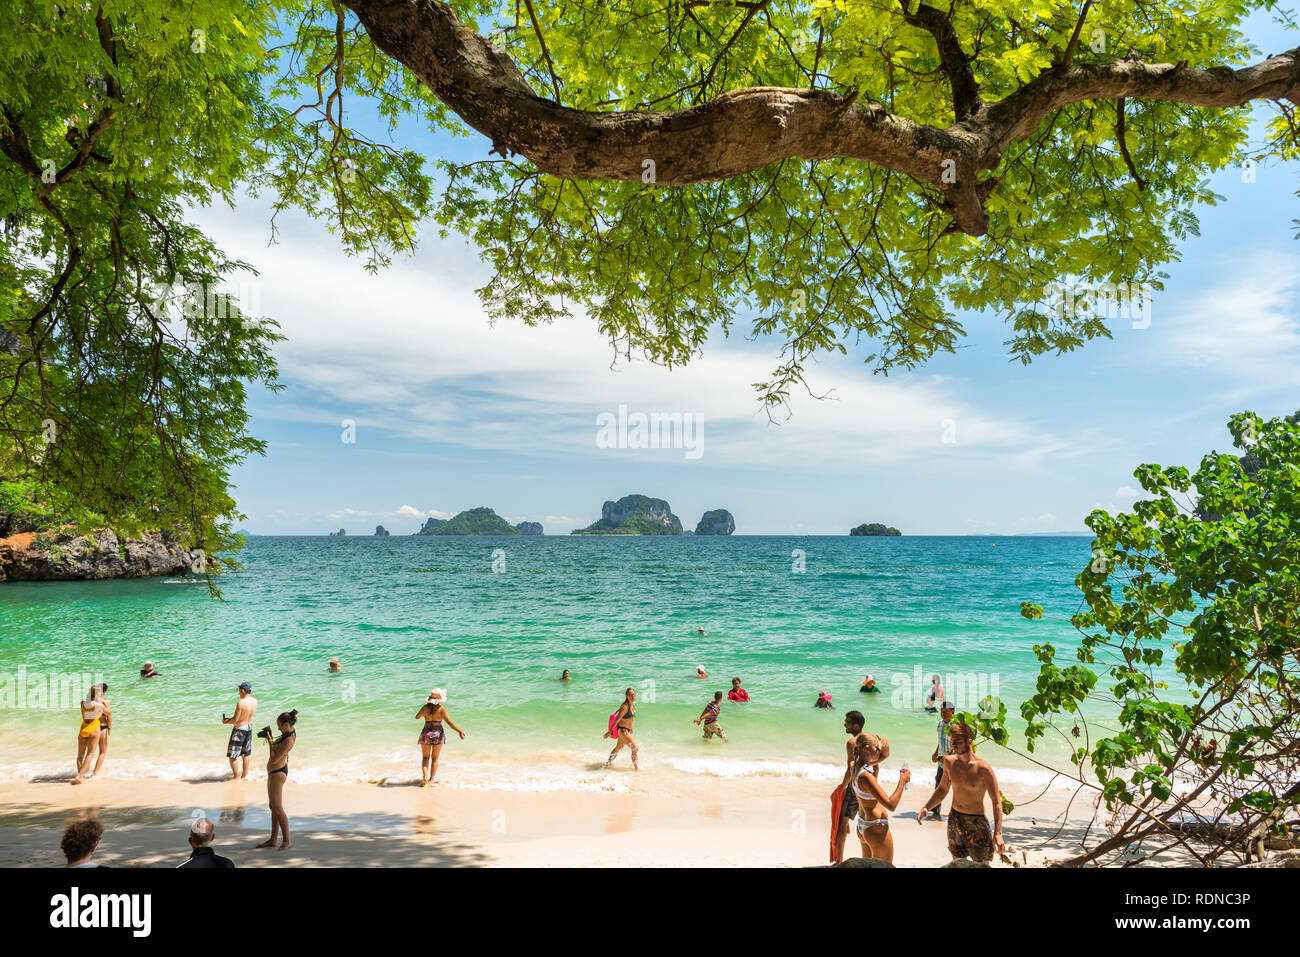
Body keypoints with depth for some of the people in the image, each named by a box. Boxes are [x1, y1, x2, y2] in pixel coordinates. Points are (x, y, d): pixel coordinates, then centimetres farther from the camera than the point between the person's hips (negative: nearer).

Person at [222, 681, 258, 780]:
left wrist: (226, 721, -3)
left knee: (232, 755, 7)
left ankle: (236, 776, 14)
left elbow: (235, 720, -21)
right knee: (245, 754, 20)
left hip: (239, 729, -8)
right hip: (249, 727, 8)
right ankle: (244, 774, 29)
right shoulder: (255, 701, -2)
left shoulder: (241, 703, -24)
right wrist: (230, 718, 17)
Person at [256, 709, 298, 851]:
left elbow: (274, 759, -23)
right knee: (273, 806, 15)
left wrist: (270, 741, -16)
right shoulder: (289, 733, 6)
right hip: (273, 771, 11)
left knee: (277, 808, -10)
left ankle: (286, 841, -5)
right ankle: (272, 839, 24)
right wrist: (268, 736, 6)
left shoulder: (289, 740, -24)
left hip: (278, 773, -11)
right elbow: (277, 748, 20)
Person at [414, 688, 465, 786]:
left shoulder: (425, 707, -6)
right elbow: (449, 721, -15)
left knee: (425, 757, 13)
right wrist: (459, 731, -12)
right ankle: (431, 780, 11)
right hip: (438, 734, -1)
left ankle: (424, 778, -3)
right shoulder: (441, 708, -12)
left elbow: (417, 716, 11)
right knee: (435, 758, 13)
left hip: (426, 733, 1)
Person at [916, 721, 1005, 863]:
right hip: (954, 819, 5)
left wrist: (998, 833, -20)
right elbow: (942, 789, 14)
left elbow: (996, 802, -14)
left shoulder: (983, 768, -17)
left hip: (977, 822, -5)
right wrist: (925, 808, 1)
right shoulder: (949, 762, -1)